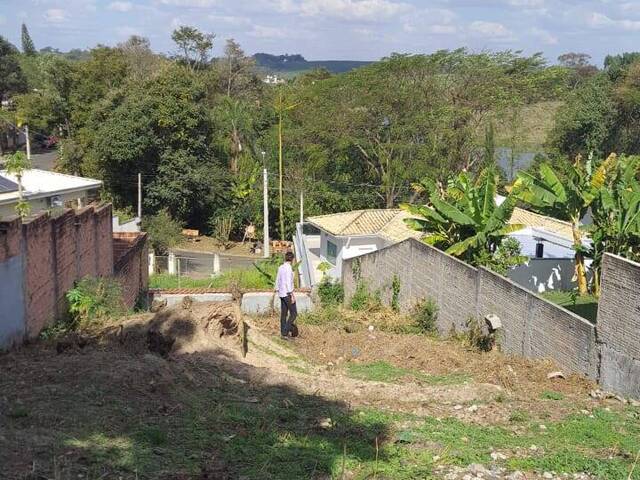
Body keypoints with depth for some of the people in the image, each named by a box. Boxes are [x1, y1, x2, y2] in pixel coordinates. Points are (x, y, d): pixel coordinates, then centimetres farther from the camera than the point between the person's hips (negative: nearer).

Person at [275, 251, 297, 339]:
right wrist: (292, 295, -17)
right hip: (287, 294, -8)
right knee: (293, 313, -3)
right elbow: (288, 283, -20)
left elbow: (277, 281, 14)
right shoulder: (288, 268, -16)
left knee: (283, 314, 11)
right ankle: (285, 332, -10)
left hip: (281, 294, 8)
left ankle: (283, 333, 13)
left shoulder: (280, 267, 9)